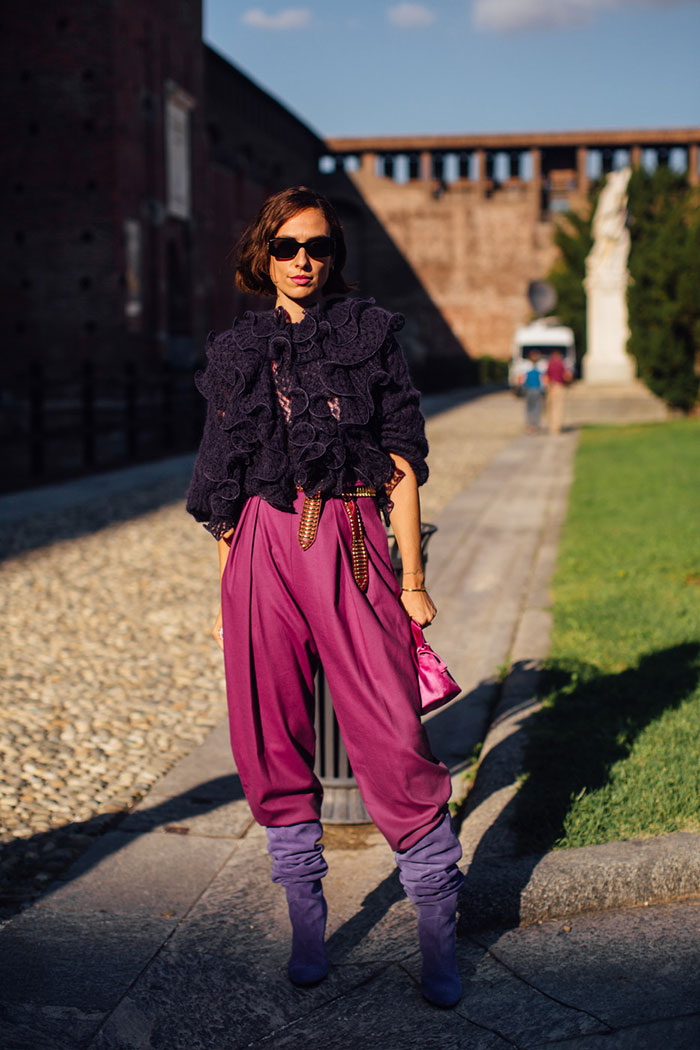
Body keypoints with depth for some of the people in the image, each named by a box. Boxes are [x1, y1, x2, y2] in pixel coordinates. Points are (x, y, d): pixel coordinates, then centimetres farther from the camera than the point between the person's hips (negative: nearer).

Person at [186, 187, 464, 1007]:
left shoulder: (370, 334, 7)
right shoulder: (236, 353, 14)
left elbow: (401, 467, 4)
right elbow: (225, 485, 16)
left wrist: (413, 579, 0)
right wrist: (226, 589, 13)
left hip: (351, 545, -3)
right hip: (264, 548, 3)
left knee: (392, 741, -8)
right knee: (274, 743, 4)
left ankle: (437, 936, 6)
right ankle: (306, 920, 20)